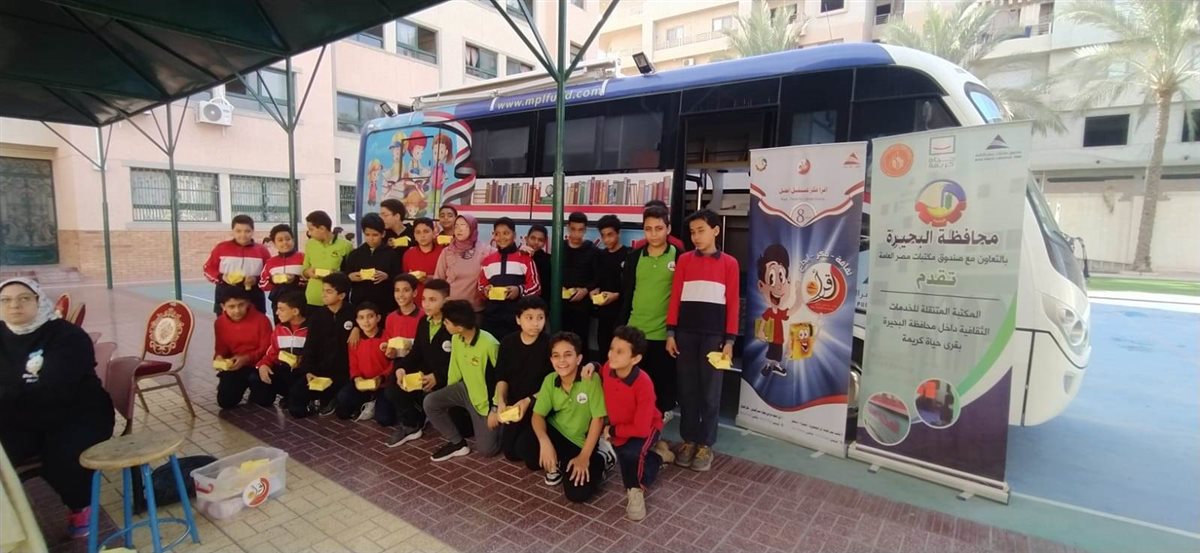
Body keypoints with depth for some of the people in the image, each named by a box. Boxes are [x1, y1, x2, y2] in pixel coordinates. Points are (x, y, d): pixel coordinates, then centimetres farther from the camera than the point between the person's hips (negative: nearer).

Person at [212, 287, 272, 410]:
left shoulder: (261, 319, -15)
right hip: (234, 367, 4)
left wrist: (246, 358, -27)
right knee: (225, 402, -10)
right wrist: (219, 358, -11)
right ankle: (244, 384, 23)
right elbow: (221, 348, 12)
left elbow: (266, 349, -12)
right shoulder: (219, 323, 0)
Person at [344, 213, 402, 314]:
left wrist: (387, 277, -20)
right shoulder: (354, 254, 9)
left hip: (385, 305, -2)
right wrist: (350, 277, -10)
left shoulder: (392, 254, 1)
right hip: (359, 303, 2)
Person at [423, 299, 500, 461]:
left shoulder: (489, 345, -31)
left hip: (488, 398, -6)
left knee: (486, 449, -6)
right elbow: (455, 370, 6)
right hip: (467, 388, 6)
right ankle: (457, 443, 6)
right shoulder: (456, 339, -8)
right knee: (431, 402, -12)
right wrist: (449, 396, 13)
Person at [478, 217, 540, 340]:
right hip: (492, 316, 3)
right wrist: (485, 290, -5)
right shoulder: (487, 260, 12)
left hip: (518, 316, -3)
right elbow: (481, 285, 17)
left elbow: (536, 286, 0)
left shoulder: (525, 259, 1)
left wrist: (520, 290, -17)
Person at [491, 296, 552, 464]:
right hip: (514, 404, 4)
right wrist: (500, 402, -14)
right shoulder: (508, 342, -2)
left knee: (523, 449, -15)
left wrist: (529, 401, -21)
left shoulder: (550, 344, -16)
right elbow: (501, 378, 2)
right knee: (510, 452, 6)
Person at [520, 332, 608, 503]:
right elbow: (538, 415, -7)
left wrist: (584, 456, -16)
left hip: (582, 442, -4)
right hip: (557, 433, 4)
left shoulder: (591, 379, -24)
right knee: (527, 446, -27)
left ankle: (598, 462, 13)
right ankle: (555, 465, 9)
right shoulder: (550, 380, -9)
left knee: (577, 494, -19)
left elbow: (598, 419, -18)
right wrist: (545, 442, -27)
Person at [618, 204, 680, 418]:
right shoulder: (634, 257, 5)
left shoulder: (679, 257, -3)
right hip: (634, 332, 3)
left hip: (664, 334, -2)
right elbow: (626, 296, 9)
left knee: (662, 383, 8)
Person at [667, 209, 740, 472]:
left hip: (714, 335, -1)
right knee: (687, 390, 9)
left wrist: (729, 340, -3)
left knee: (710, 391, 6)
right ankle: (689, 440, 22)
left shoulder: (729, 263, 2)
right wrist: (670, 333, 1)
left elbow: (732, 303, 1)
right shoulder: (684, 260, 7)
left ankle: (706, 444, 18)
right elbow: (675, 298, 6)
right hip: (686, 334, 2)